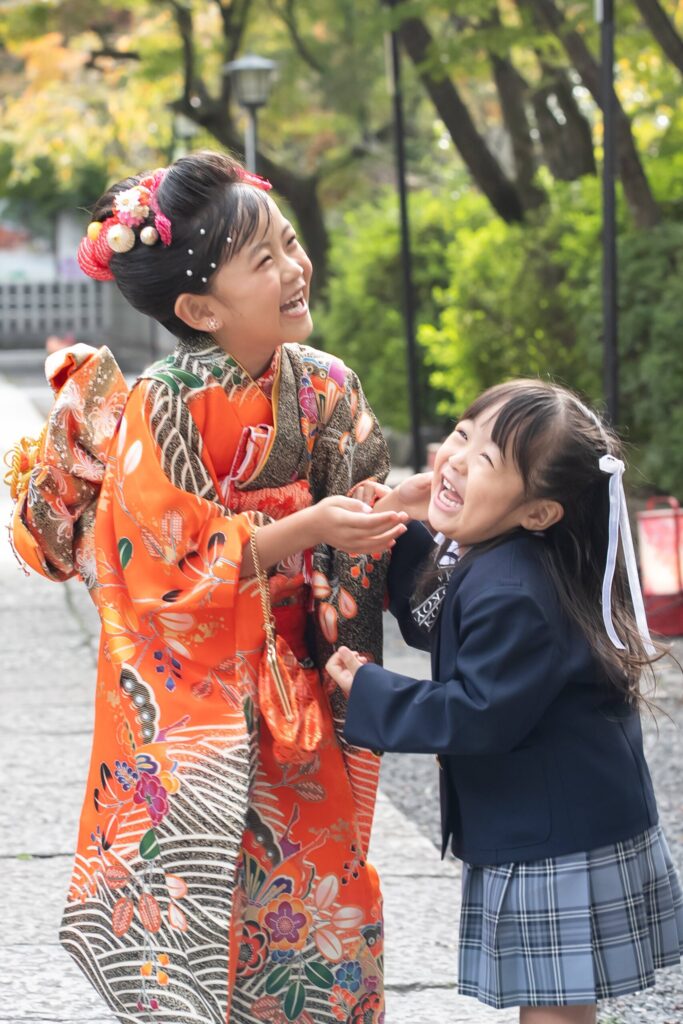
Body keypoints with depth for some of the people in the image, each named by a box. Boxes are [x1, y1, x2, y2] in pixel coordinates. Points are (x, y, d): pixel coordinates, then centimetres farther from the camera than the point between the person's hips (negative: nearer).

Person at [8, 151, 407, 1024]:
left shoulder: (321, 388, -3)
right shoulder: (158, 412, -19)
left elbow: (355, 526, 7)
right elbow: (170, 574, -21)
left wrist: (405, 510, -11)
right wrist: (303, 531, -27)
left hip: (296, 688, 5)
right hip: (192, 711, -5)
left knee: (310, 889, 12)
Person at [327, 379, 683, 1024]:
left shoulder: (510, 597, -27)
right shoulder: (480, 559, 4)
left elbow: (479, 716, -25)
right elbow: (432, 626, 18)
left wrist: (368, 693, -15)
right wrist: (401, 535, 4)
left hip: (563, 854, -10)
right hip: (537, 839, 10)